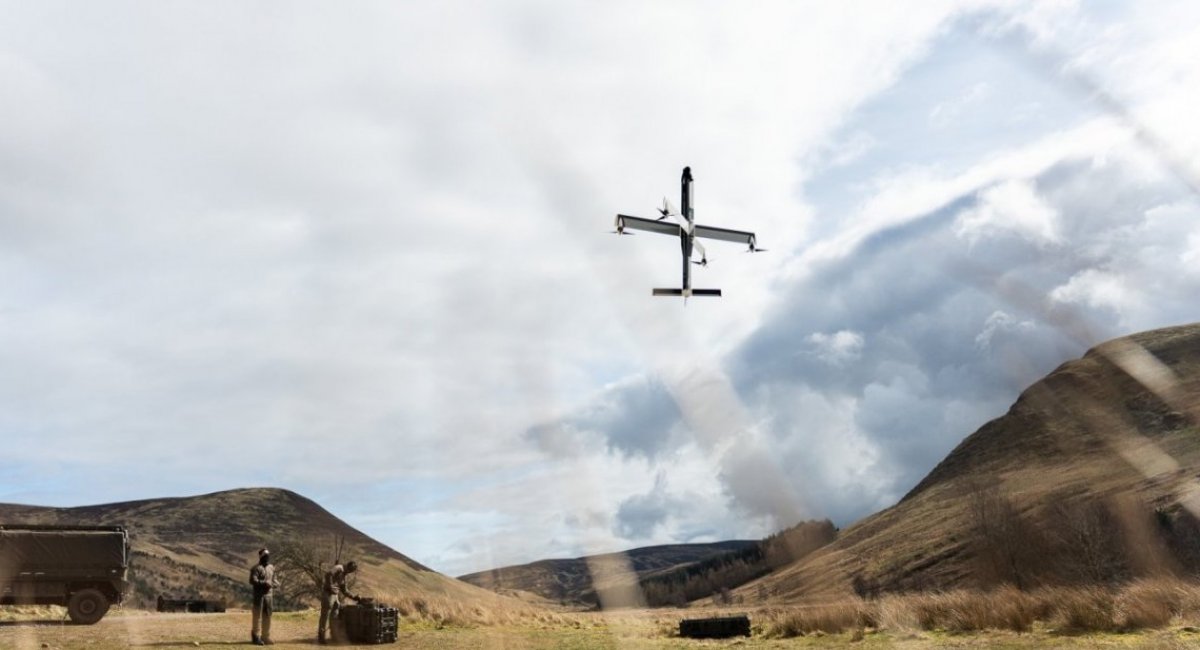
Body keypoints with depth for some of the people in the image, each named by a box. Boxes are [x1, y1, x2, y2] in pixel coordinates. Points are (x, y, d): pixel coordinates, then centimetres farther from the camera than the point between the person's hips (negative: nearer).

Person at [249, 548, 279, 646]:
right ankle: (255, 637, 6)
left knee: (267, 616, 9)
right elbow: (253, 581, -18)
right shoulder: (256, 568, -8)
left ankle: (265, 637, 16)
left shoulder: (271, 567, 14)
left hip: (268, 595, 7)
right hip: (259, 595, -7)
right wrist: (264, 583, -24)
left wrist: (275, 583, -1)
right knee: (257, 615, -3)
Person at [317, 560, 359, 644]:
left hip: (335, 596, 9)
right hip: (328, 594, -9)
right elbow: (328, 574, -28)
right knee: (325, 617, -3)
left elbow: (344, 590, 27)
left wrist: (353, 597, 21)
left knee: (335, 617, 11)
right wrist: (330, 587, -21)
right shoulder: (338, 568, -9)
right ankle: (320, 637, 4)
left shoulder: (343, 575, 19)